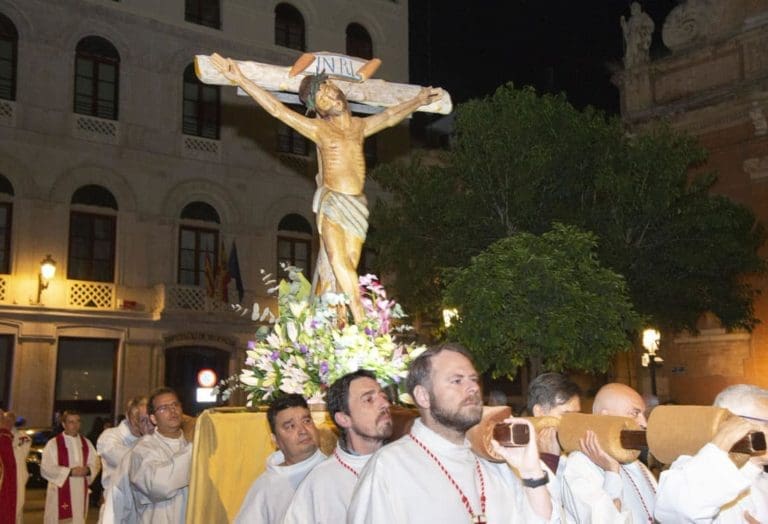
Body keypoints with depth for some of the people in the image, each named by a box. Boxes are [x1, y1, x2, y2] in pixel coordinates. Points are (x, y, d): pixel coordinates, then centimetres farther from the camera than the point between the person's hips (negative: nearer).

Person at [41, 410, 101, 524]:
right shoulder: (53, 443, -5)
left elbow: (96, 463, 10)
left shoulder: (86, 443, 10)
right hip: (60, 492, -4)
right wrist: (70, 472, -17)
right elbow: (46, 468, -12)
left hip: (80, 492, 4)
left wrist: (88, 470, -12)